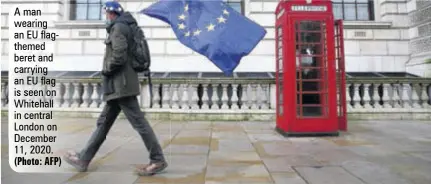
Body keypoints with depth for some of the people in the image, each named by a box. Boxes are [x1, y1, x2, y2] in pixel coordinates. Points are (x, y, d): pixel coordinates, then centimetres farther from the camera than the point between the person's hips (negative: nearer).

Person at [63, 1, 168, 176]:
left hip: (121, 84, -10)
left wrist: (106, 70, -5)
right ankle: (83, 159, 22)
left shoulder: (118, 27, -6)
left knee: (138, 121, -8)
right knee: (103, 122, 12)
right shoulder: (124, 28, 24)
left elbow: (119, 55, -21)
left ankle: (158, 160, -1)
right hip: (119, 85, 10)